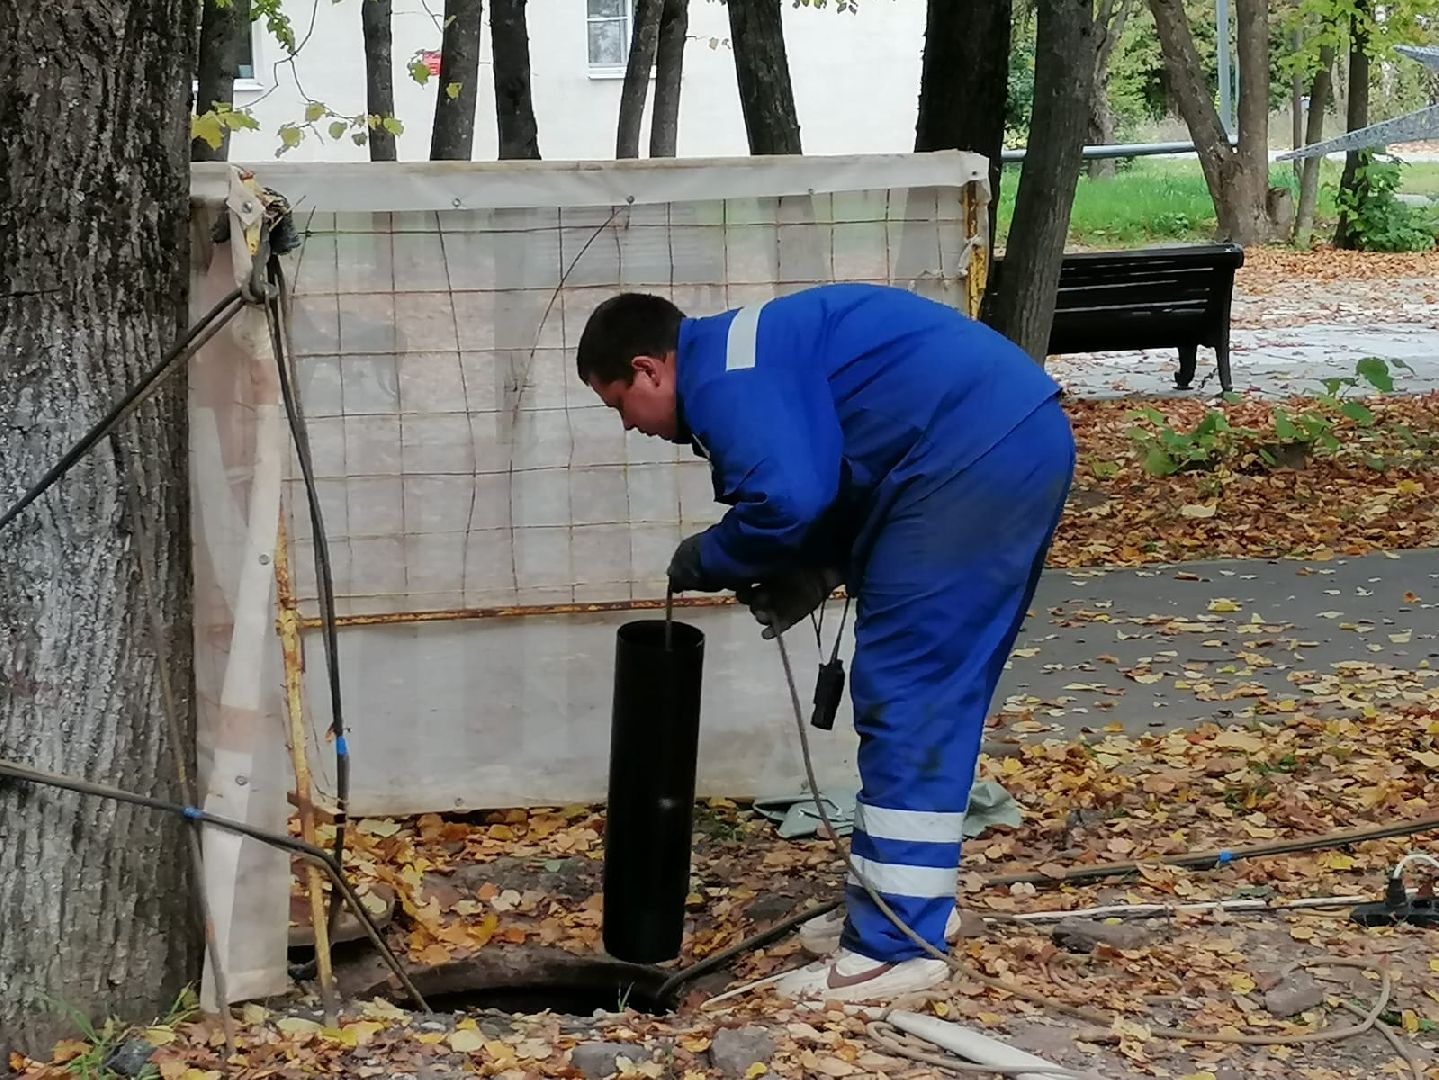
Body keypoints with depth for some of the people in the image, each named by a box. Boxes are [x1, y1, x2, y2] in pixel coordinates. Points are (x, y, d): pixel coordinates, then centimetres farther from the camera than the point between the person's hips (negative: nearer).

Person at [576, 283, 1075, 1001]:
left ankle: (894, 948, -3)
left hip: (974, 454, -11)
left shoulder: (723, 377, -9)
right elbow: (843, 481, 25)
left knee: (905, 700, -6)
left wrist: (706, 561, -3)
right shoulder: (753, 354, 23)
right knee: (932, 699, 17)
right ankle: (904, 906, 27)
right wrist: (810, 577, 10)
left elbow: (786, 500, -22)